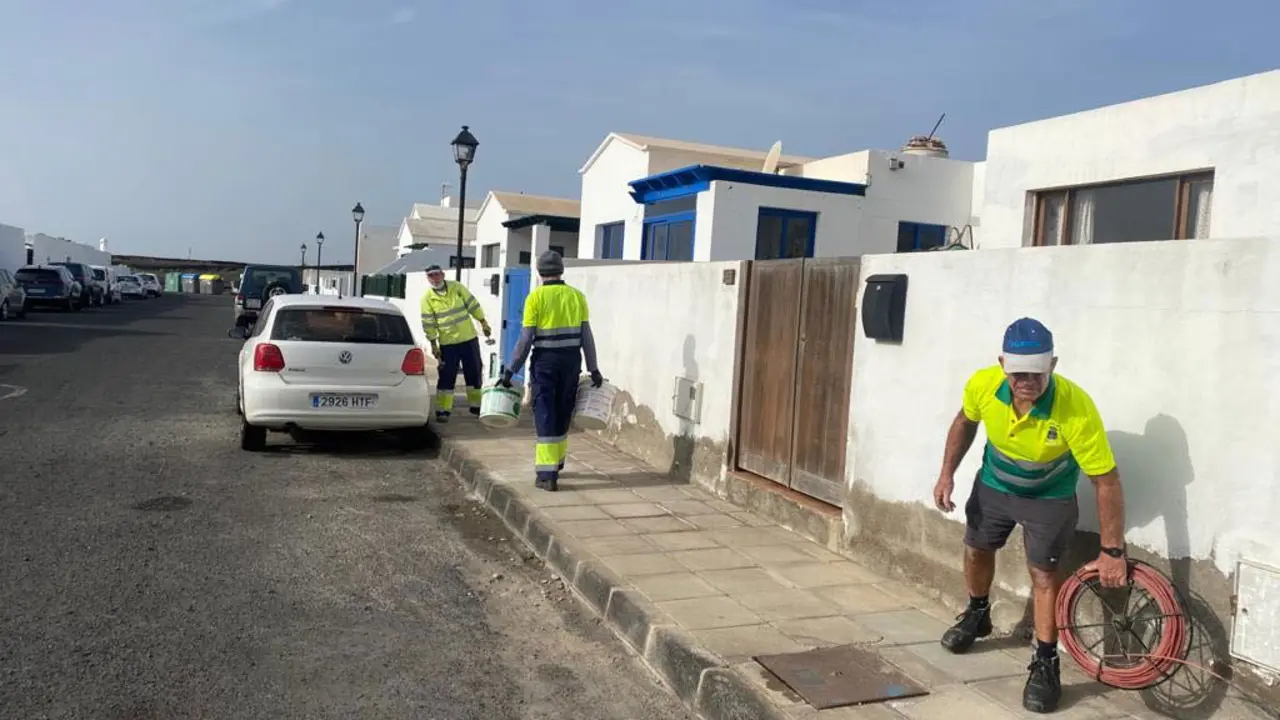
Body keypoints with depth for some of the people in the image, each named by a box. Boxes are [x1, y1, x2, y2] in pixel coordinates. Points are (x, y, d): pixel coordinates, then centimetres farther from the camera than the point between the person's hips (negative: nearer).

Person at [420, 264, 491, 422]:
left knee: (474, 373, 10)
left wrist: (483, 323, 4)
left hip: (469, 339, 2)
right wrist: (433, 344, -6)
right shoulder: (427, 297, -6)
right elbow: (428, 323, -5)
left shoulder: (457, 287, -2)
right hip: (447, 343, -2)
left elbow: (473, 305, 3)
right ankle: (442, 410, 6)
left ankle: (476, 405, 24)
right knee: (447, 377, -2)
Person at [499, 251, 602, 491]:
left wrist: (510, 370, -3)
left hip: (545, 360, -3)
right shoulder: (577, 296, 4)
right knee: (563, 413, 17)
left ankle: (547, 474, -1)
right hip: (571, 360, 4)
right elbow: (586, 336, 2)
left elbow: (526, 338, -10)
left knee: (545, 415, 1)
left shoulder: (536, 297, -6)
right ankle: (556, 462, 32)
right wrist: (594, 369, 9)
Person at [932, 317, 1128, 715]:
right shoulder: (982, 384, -30)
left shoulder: (1076, 409, -39)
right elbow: (965, 422, -4)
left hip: (1049, 497, -4)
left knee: (1044, 574, -5)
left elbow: (1107, 482, -30)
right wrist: (947, 473, -8)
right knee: (976, 550, 19)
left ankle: (1046, 664, 11)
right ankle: (977, 616, 47)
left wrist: (1112, 551, -28)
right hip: (993, 485, 4)